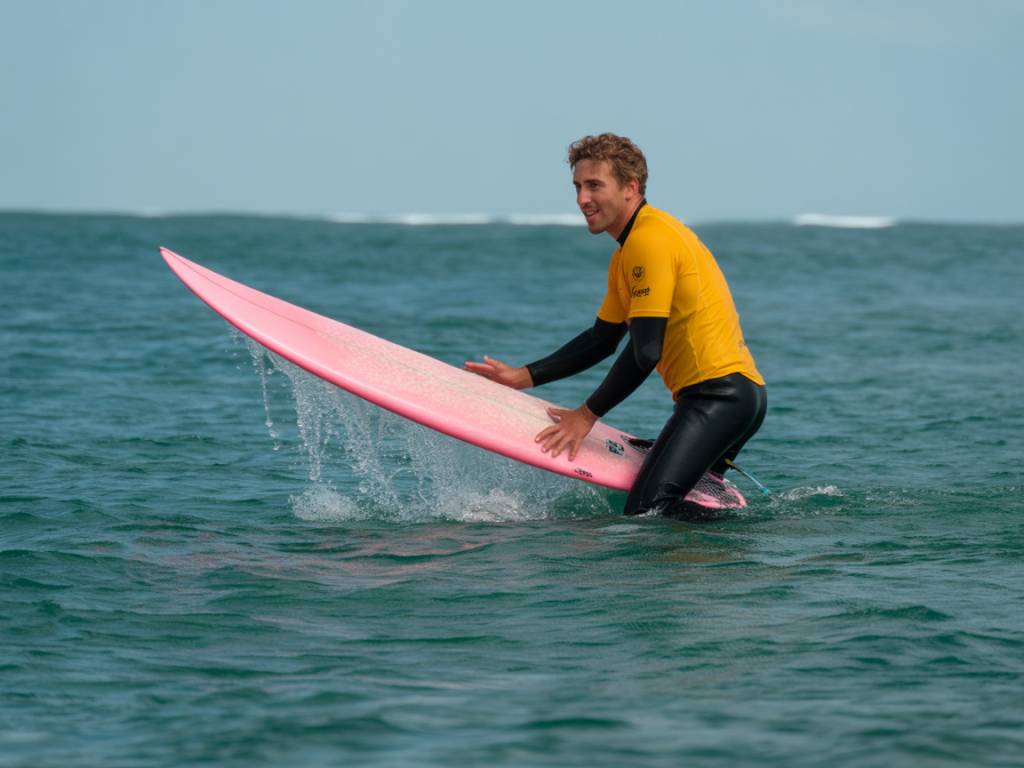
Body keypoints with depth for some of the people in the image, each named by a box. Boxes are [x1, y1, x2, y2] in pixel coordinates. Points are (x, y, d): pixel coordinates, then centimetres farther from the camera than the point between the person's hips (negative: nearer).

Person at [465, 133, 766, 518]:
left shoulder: (650, 240, -13)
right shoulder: (627, 253, 20)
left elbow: (645, 352, -17)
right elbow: (602, 340, 27)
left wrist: (587, 414, -9)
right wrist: (522, 378, 21)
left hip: (720, 395, -11)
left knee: (649, 510, -21)